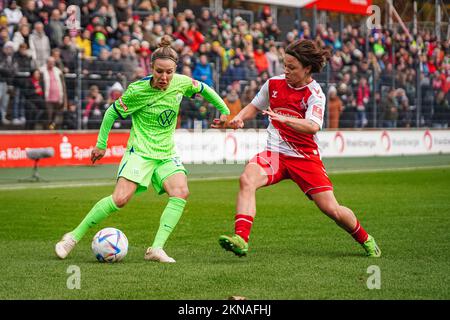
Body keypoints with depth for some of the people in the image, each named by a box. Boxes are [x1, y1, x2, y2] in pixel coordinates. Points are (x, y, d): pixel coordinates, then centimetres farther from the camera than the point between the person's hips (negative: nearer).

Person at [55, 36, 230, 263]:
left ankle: (156, 249, -25)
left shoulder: (181, 83, -5)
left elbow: (203, 89, 18)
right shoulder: (137, 91, -15)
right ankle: (74, 237, -5)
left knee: (181, 192, -23)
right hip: (140, 151, -4)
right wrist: (101, 144, 4)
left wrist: (224, 109, 23)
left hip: (167, 154, 4)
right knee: (120, 199, -20)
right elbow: (113, 112, 0)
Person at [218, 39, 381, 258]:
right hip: (275, 153, 3)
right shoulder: (274, 84, 1)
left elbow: (313, 126, -29)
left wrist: (283, 119, -44)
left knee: (331, 209, -4)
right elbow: (254, 106, 20)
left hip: (305, 157, -3)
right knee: (247, 179, -29)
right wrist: (239, 118, -2)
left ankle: (365, 239, 26)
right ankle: (241, 240, -37)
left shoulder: (314, 94, -11)